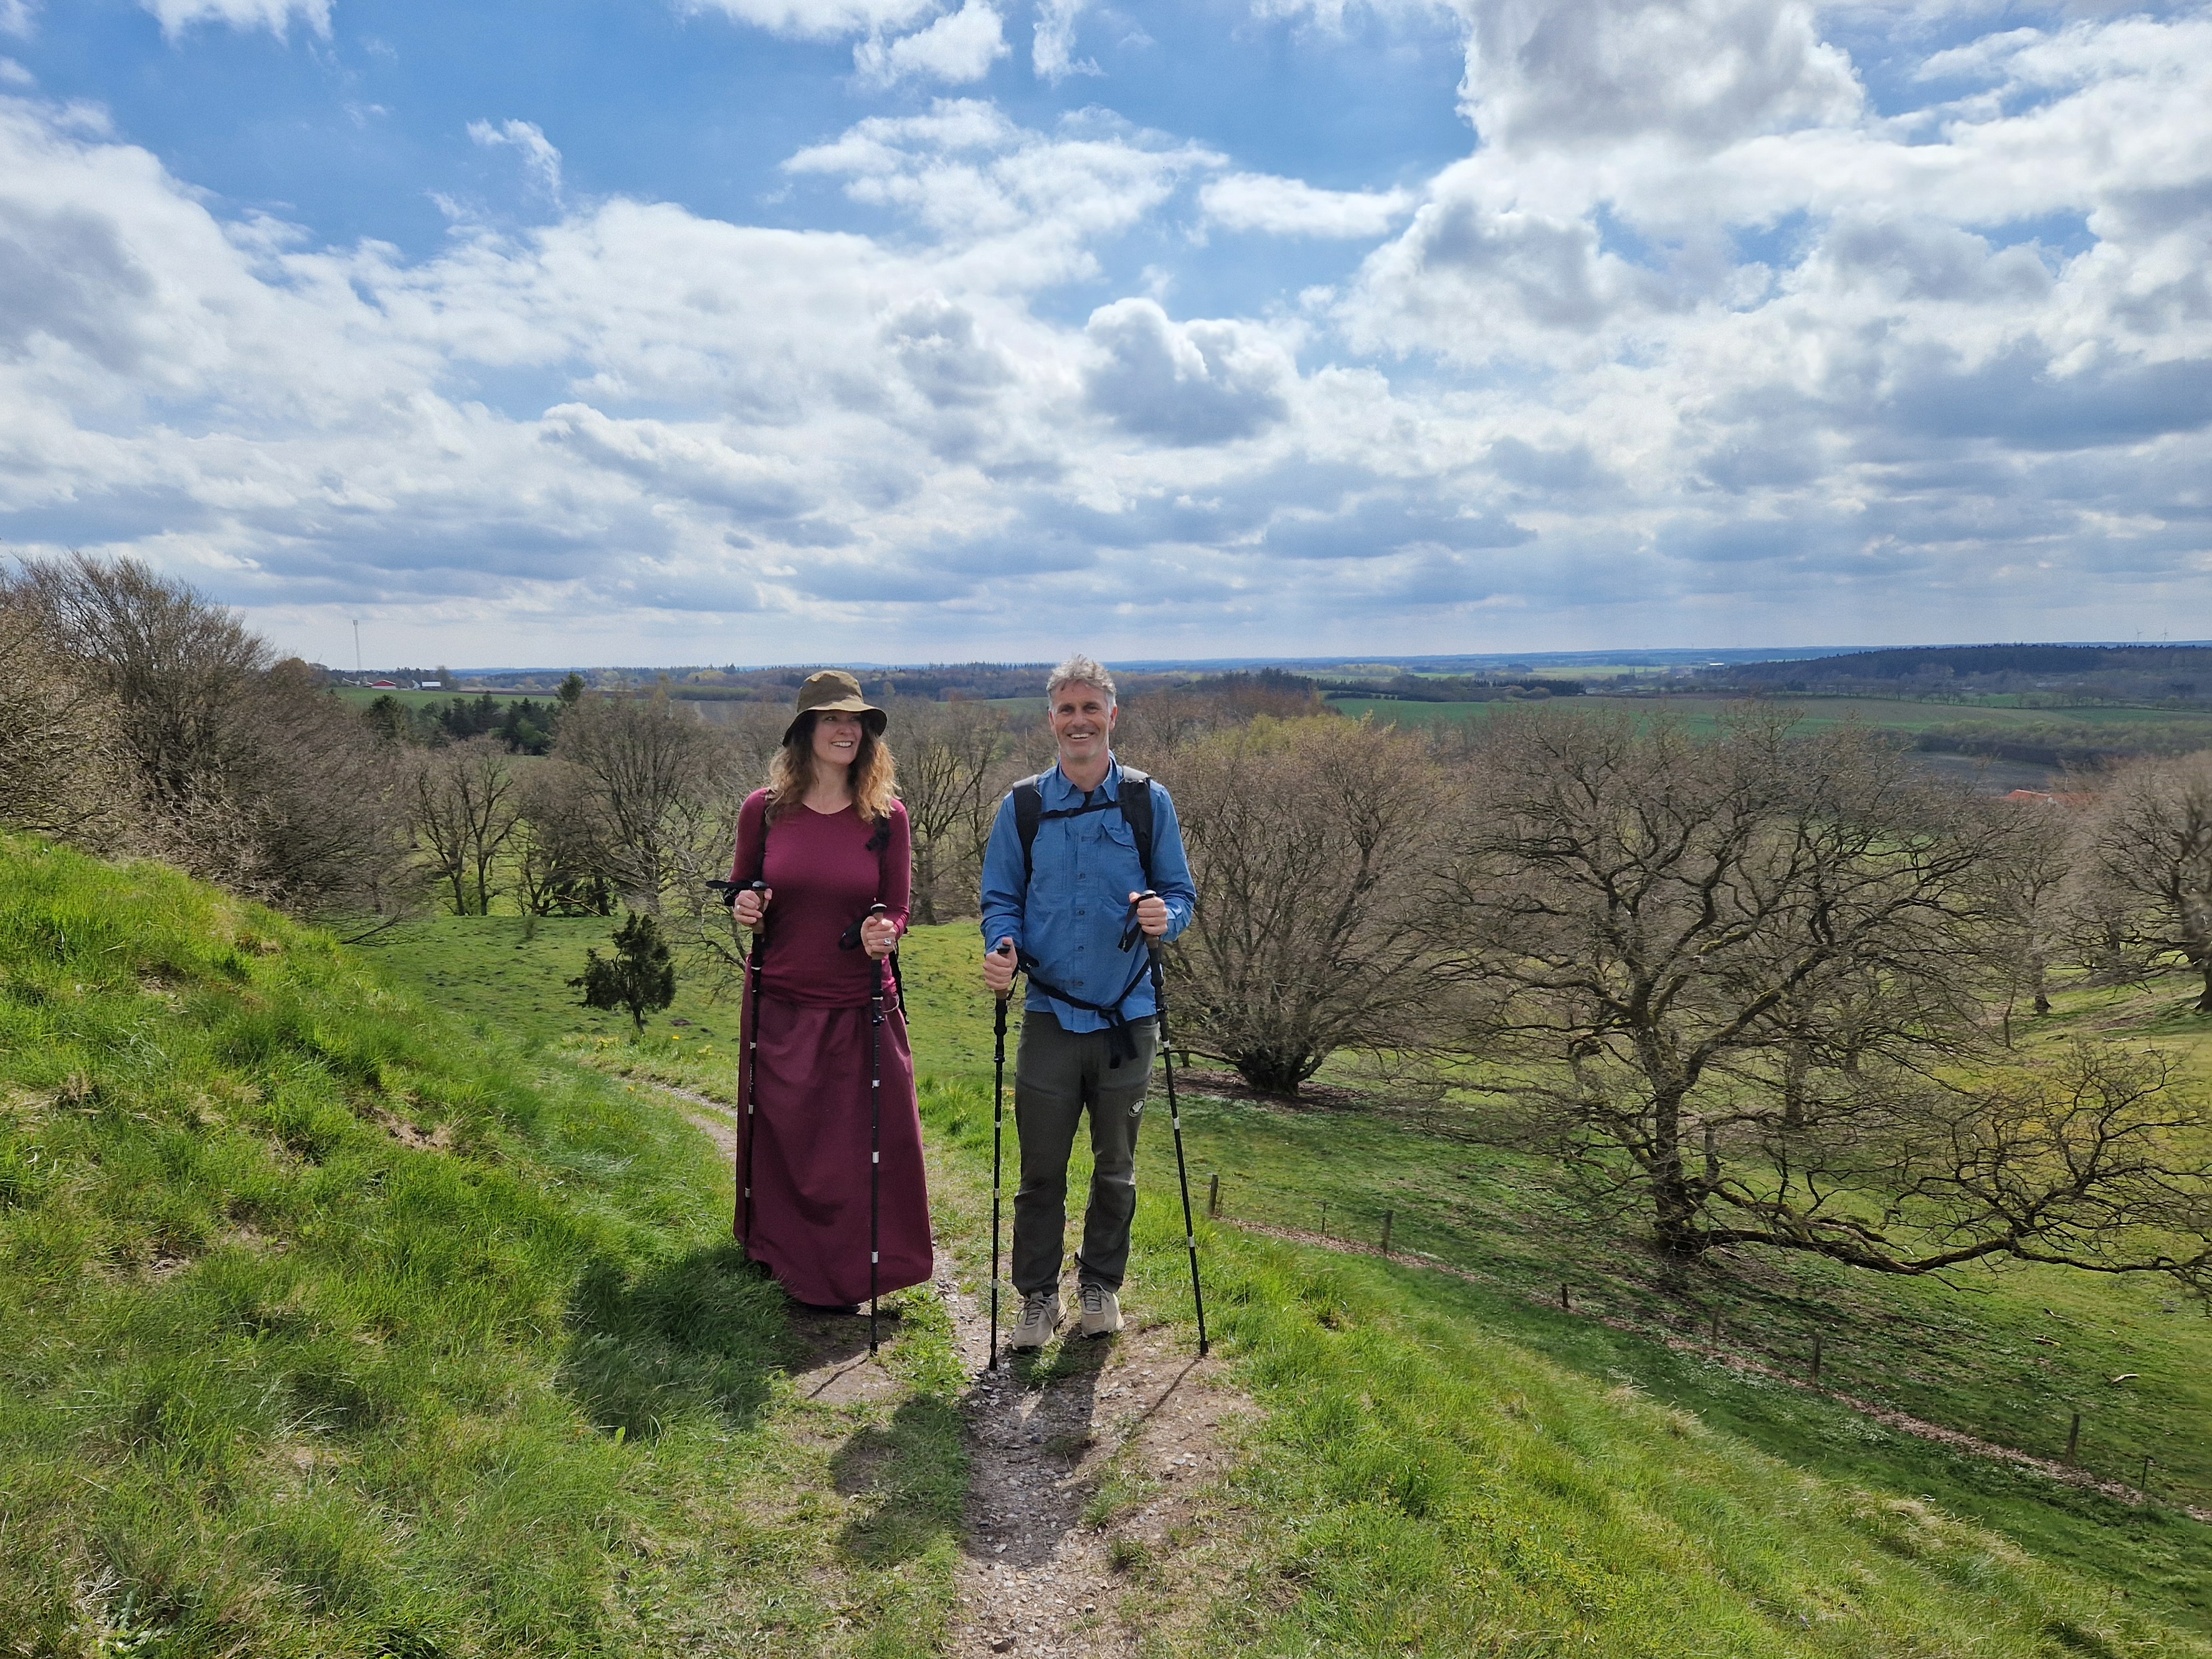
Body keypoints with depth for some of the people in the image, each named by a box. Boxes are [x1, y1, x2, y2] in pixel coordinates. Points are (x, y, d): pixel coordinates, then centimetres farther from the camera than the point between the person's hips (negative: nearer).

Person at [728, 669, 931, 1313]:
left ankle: (849, 1272, 26)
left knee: (870, 1145, 4)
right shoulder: (763, 810, -2)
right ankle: (788, 1255, 38)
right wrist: (746, 911, -12)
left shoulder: (886, 817, -3)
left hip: (861, 1011, 0)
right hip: (782, 1008, 1)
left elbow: (897, 910, 2)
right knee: (784, 1142, 13)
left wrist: (884, 932, -19)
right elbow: (742, 894, 10)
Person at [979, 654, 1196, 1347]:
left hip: (1127, 1016, 0)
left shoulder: (1149, 802, 0)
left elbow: (1181, 892, 4)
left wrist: (1165, 915, -19)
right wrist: (1003, 946, -13)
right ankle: (1037, 1296, 24)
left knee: (1116, 1168, 14)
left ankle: (1101, 1285, 34)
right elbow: (1000, 899, 7)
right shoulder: (1021, 806, 3)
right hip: (1049, 1016, 0)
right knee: (1041, 1170, 6)